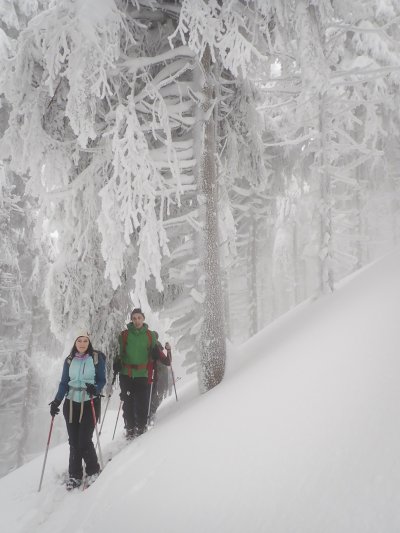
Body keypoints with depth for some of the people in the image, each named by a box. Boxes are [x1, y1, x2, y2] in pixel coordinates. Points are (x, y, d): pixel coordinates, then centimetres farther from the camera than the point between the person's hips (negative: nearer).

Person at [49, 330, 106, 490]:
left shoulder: (97, 358, -3)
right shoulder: (69, 360, 7)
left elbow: (102, 380, -2)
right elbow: (64, 383, 9)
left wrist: (95, 389, -23)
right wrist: (56, 401, -3)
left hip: (90, 403, -3)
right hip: (71, 403, 3)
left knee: (84, 440, -8)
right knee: (73, 441, 4)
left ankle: (93, 470, 15)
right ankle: (75, 475, 19)